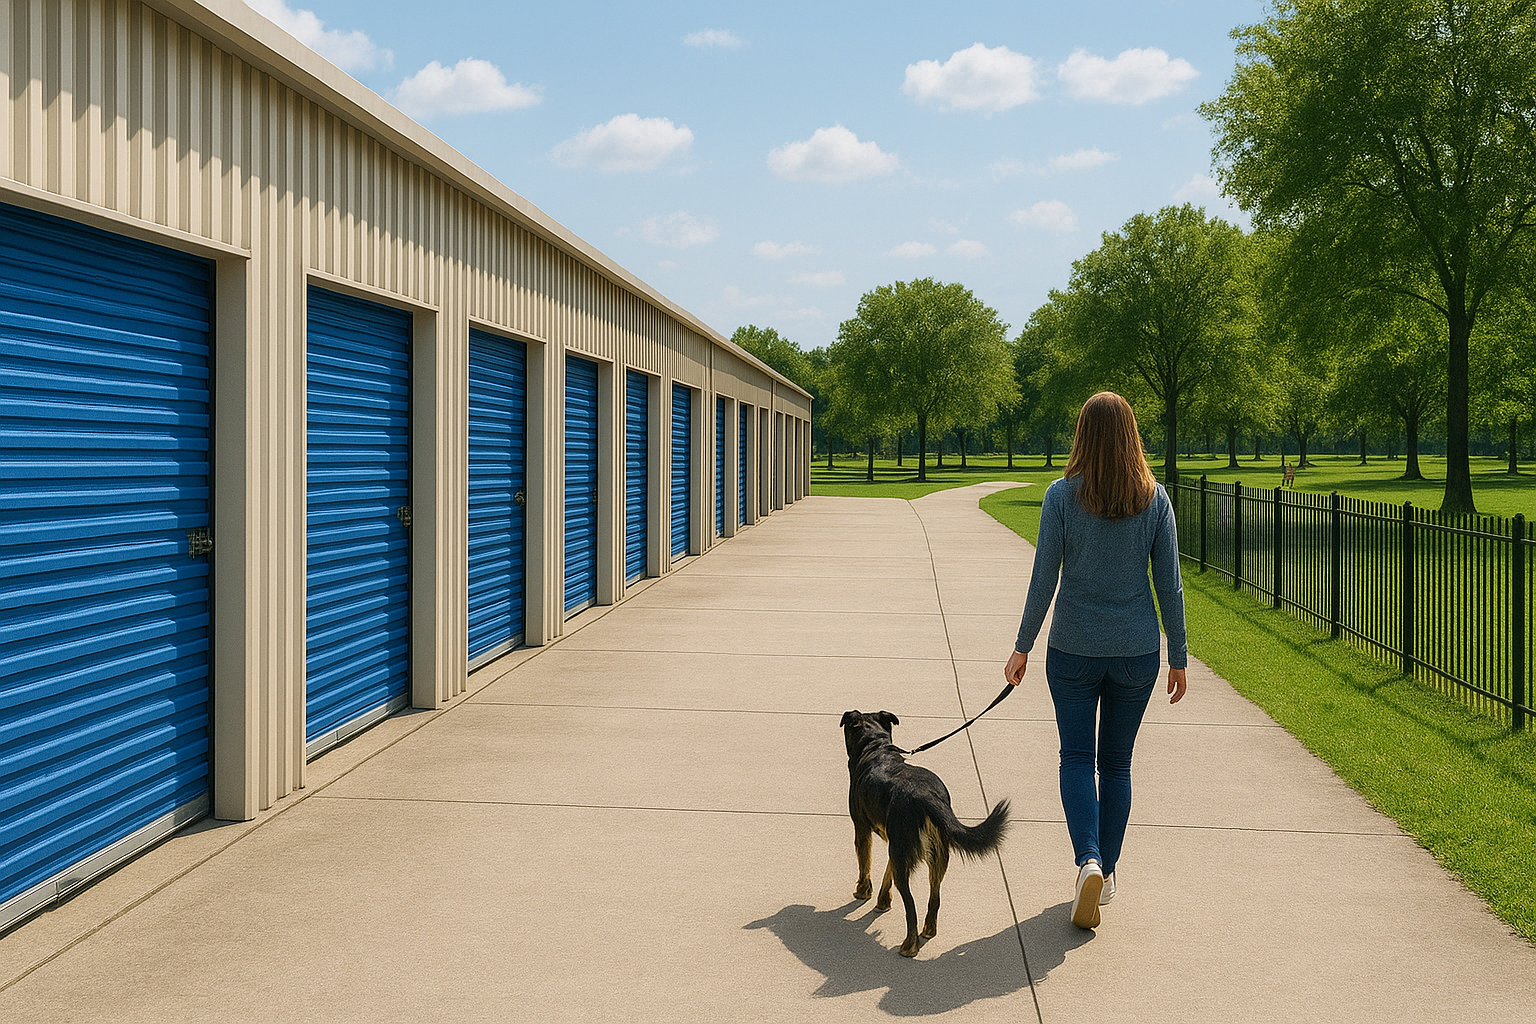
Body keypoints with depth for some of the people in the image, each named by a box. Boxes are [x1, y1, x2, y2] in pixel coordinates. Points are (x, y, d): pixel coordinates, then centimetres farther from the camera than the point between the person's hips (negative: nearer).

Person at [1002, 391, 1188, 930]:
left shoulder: (1062, 495, -9)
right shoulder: (1155, 498, -3)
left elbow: (1043, 578, -8)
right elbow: (1169, 585, -1)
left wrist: (1023, 646, 2)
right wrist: (1178, 657, 8)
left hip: (1073, 648, -2)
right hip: (1137, 651, 2)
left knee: (1077, 758, 9)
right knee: (1117, 763, 15)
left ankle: (1088, 860, -12)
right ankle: (1107, 874, 23)